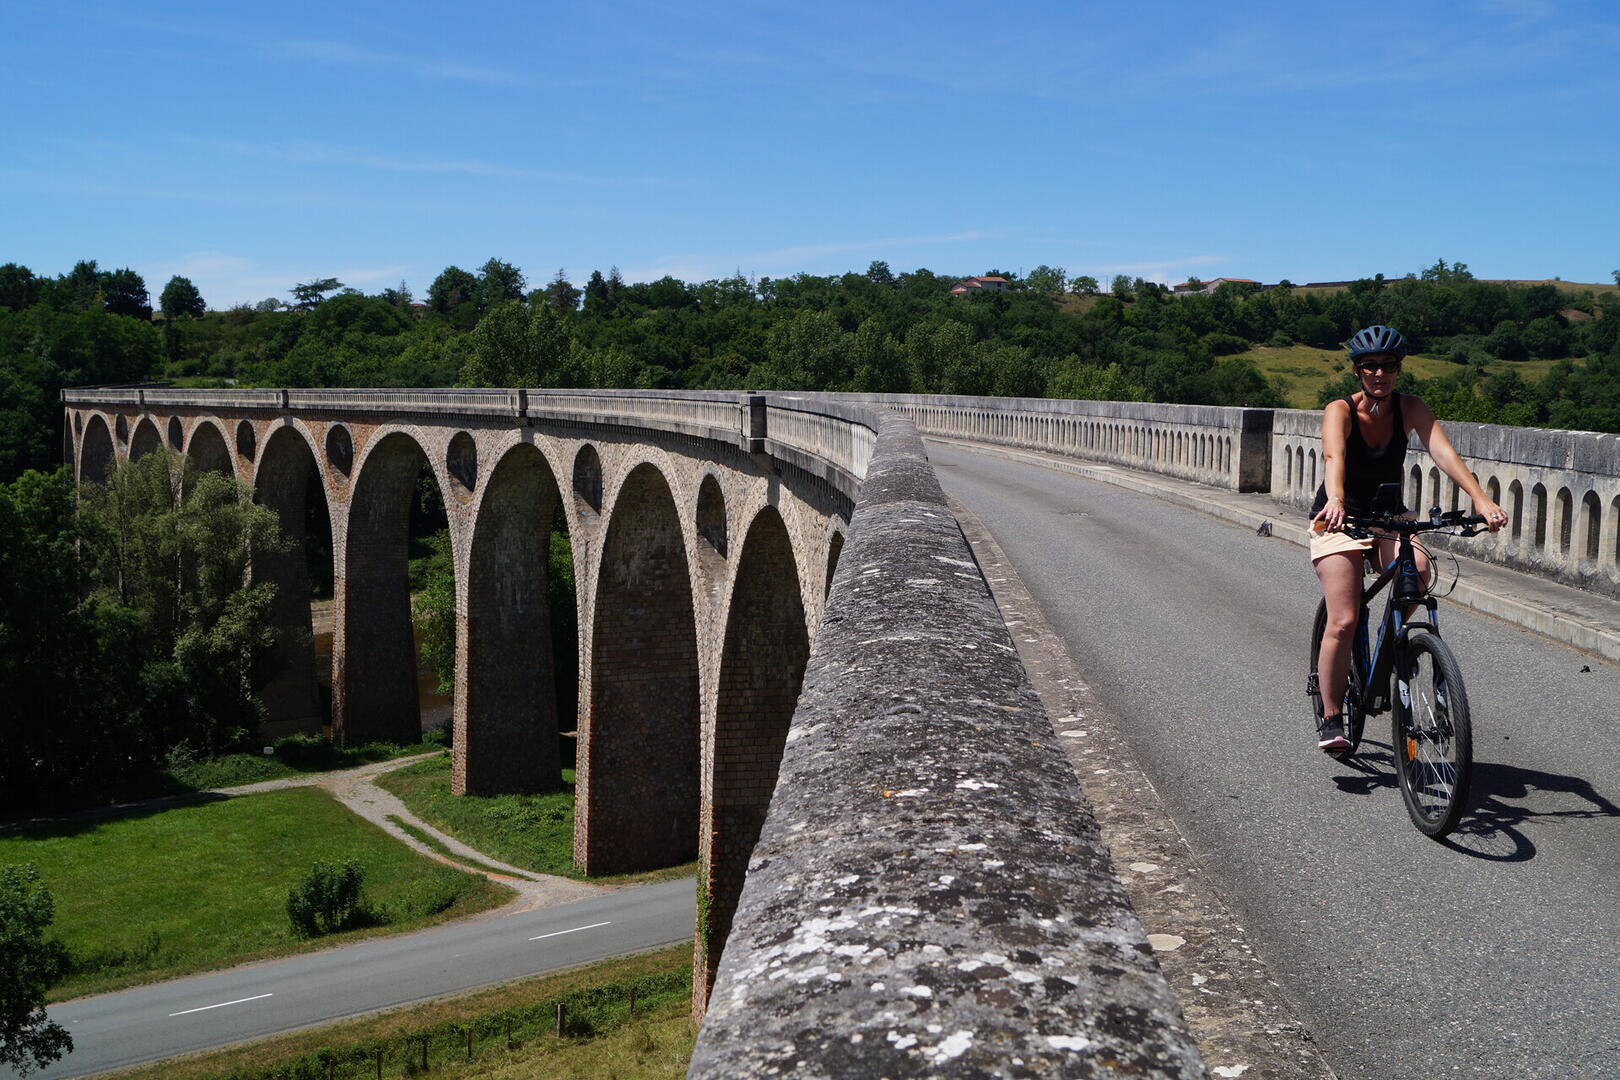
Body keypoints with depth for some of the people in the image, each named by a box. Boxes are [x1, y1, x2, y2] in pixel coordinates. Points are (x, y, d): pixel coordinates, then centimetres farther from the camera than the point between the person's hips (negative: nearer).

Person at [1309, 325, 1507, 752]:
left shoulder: (1410, 409, -8)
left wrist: (1480, 499, -39)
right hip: (1339, 519, -3)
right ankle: (1331, 719, -2)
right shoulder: (1340, 410, -16)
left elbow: (1443, 452, -23)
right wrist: (1335, 501, -57)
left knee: (1417, 568, -30)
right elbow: (1333, 457, -36)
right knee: (1343, 621, -16)